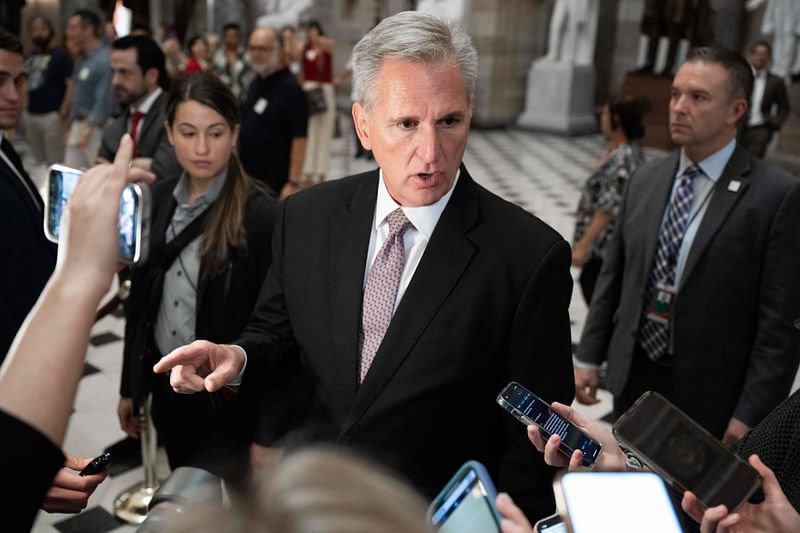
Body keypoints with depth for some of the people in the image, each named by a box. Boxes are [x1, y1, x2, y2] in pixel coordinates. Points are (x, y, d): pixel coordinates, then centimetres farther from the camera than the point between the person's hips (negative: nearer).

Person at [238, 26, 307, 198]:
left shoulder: (290, 88, -14)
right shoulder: (255, 84, 10)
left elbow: (299, 139, -20)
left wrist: (293, 183, -23)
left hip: (275, 183, -8)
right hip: (247, 178, 8)